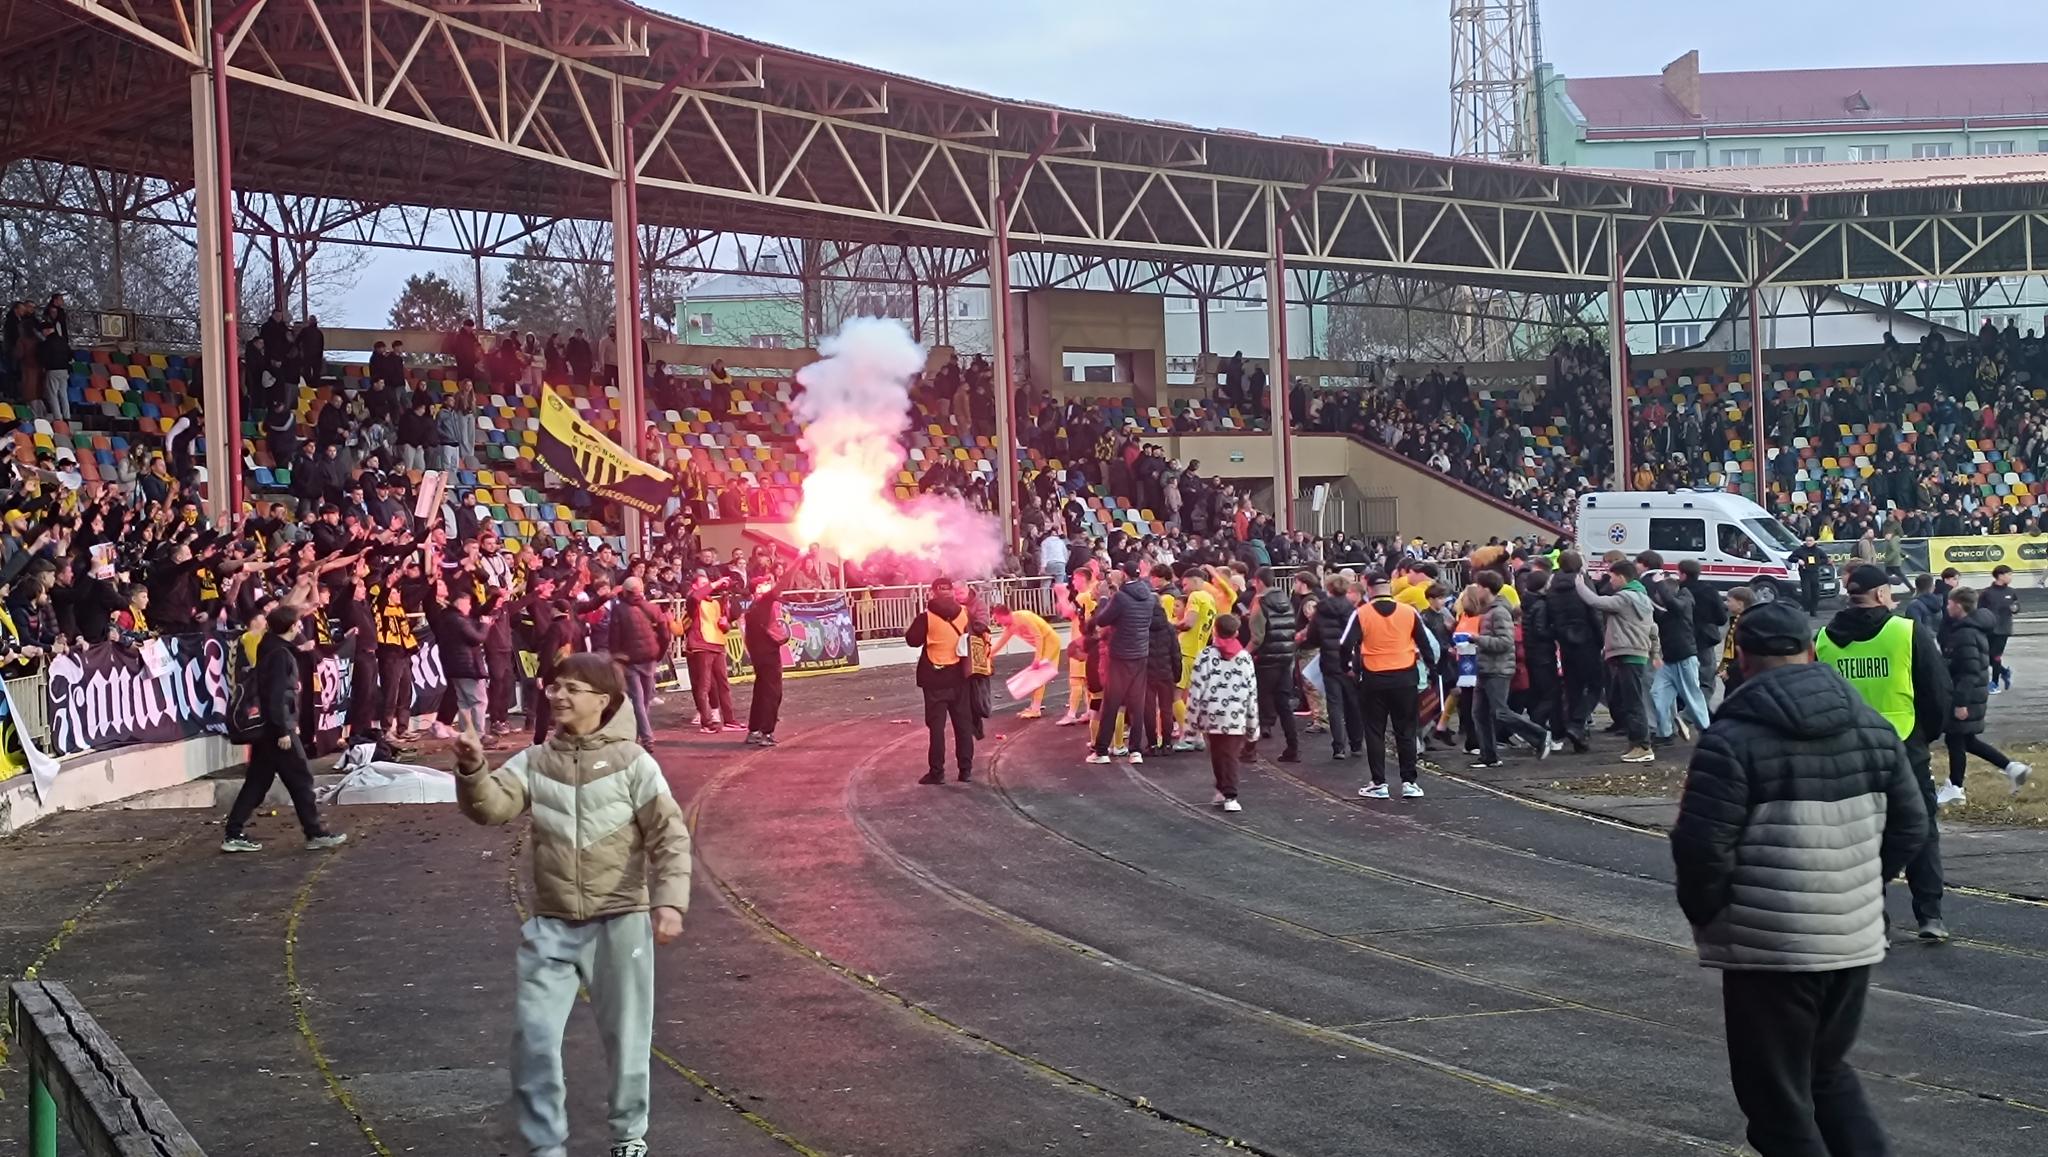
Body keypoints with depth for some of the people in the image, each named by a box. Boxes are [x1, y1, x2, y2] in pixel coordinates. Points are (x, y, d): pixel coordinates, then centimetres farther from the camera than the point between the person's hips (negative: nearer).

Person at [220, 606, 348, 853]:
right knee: (301, 779, 0)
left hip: (265, 728, 9)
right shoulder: (280, 654, -18)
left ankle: (234, 835, 9)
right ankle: (315, 834, 6)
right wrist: (283, 730, -22)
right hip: (278, 728, -9)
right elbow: (277, 695, -22)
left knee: (257, 781, 11)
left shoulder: (268, 645, 7)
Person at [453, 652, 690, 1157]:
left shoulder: (631, 761, -6)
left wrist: (669, 900, -18)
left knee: (626, 1035, 9)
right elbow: (492, 807, -9)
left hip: (619, 922, -3)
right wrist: (472, 771, -29)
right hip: (551, 925, 3)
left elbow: (669, 836, -8)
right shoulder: (534, 762, 4)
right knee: (533, 1036, -3)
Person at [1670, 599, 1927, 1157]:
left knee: (1778, 1100, 5)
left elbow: (1702, 846, -18)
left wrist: (1704, 913, 0)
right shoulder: (1872, 727, 6)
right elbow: (1910, 826, 11)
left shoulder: (1732, 738, -15)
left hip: (1767, 944, -6)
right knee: (1829, 1072, 24)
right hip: (1855, 937, 6)